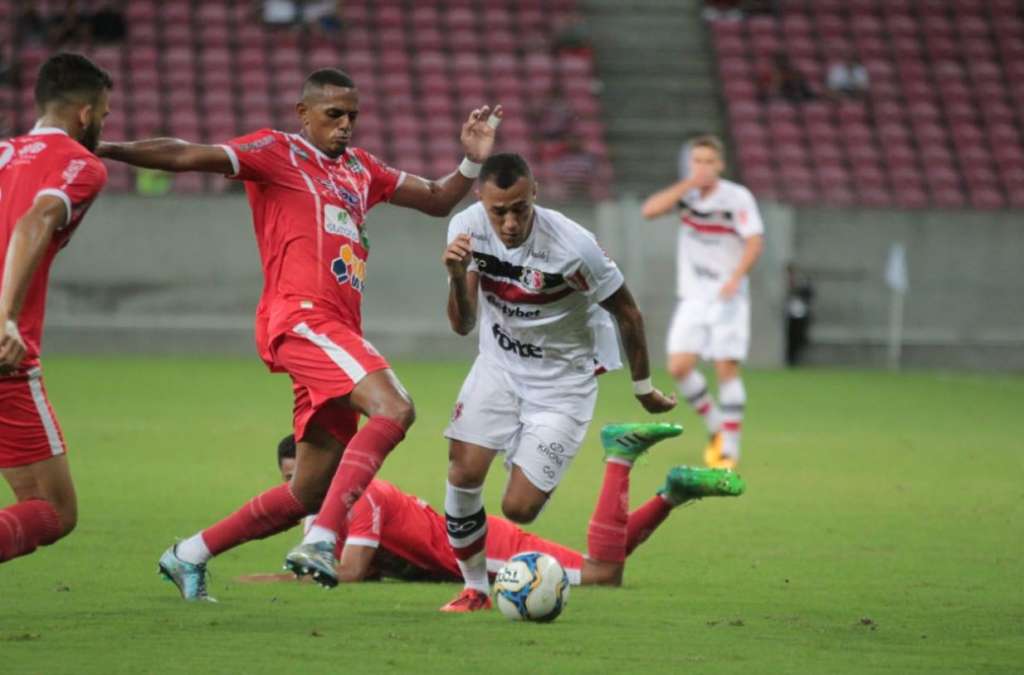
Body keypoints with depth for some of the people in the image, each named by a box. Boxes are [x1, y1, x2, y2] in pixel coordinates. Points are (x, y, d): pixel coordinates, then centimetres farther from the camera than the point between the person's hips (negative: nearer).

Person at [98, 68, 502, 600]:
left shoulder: (359, 168, 25)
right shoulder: (277, 152, 3)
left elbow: (436, 200, 31)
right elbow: (188, 156, -6)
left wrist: (472, 162, 13)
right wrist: (110, 150, -16)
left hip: (339, 331, 8)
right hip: (302, 318, -8)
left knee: (312, 491, 8)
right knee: (393, 408, -29)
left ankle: (189, 555, 21)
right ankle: (321, 542, -36)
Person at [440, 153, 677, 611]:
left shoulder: (572, 246, -28)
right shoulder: (467, 228, -15)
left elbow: (627, 314, -12)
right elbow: (462, 325, -10)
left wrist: (644, 390, 1)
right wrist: (457, 275, -31)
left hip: (562, 381, -4)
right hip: (498, 366, 4)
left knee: (518, 509, -11)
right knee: (463, 474, -13)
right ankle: (474, 589, 9)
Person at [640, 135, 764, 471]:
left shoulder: (738, 197, -8)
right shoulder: (687, 193, 4)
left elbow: (755, 241, -17)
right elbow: (650, 210, -12)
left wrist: (736, 278, -32)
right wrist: (687, 184, -20)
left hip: (727, 297, -4)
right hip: (693, 297, 4)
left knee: (726, 368, -10)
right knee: (679, 367, -8)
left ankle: (729, 449, -3)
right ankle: (715, 425, 14)